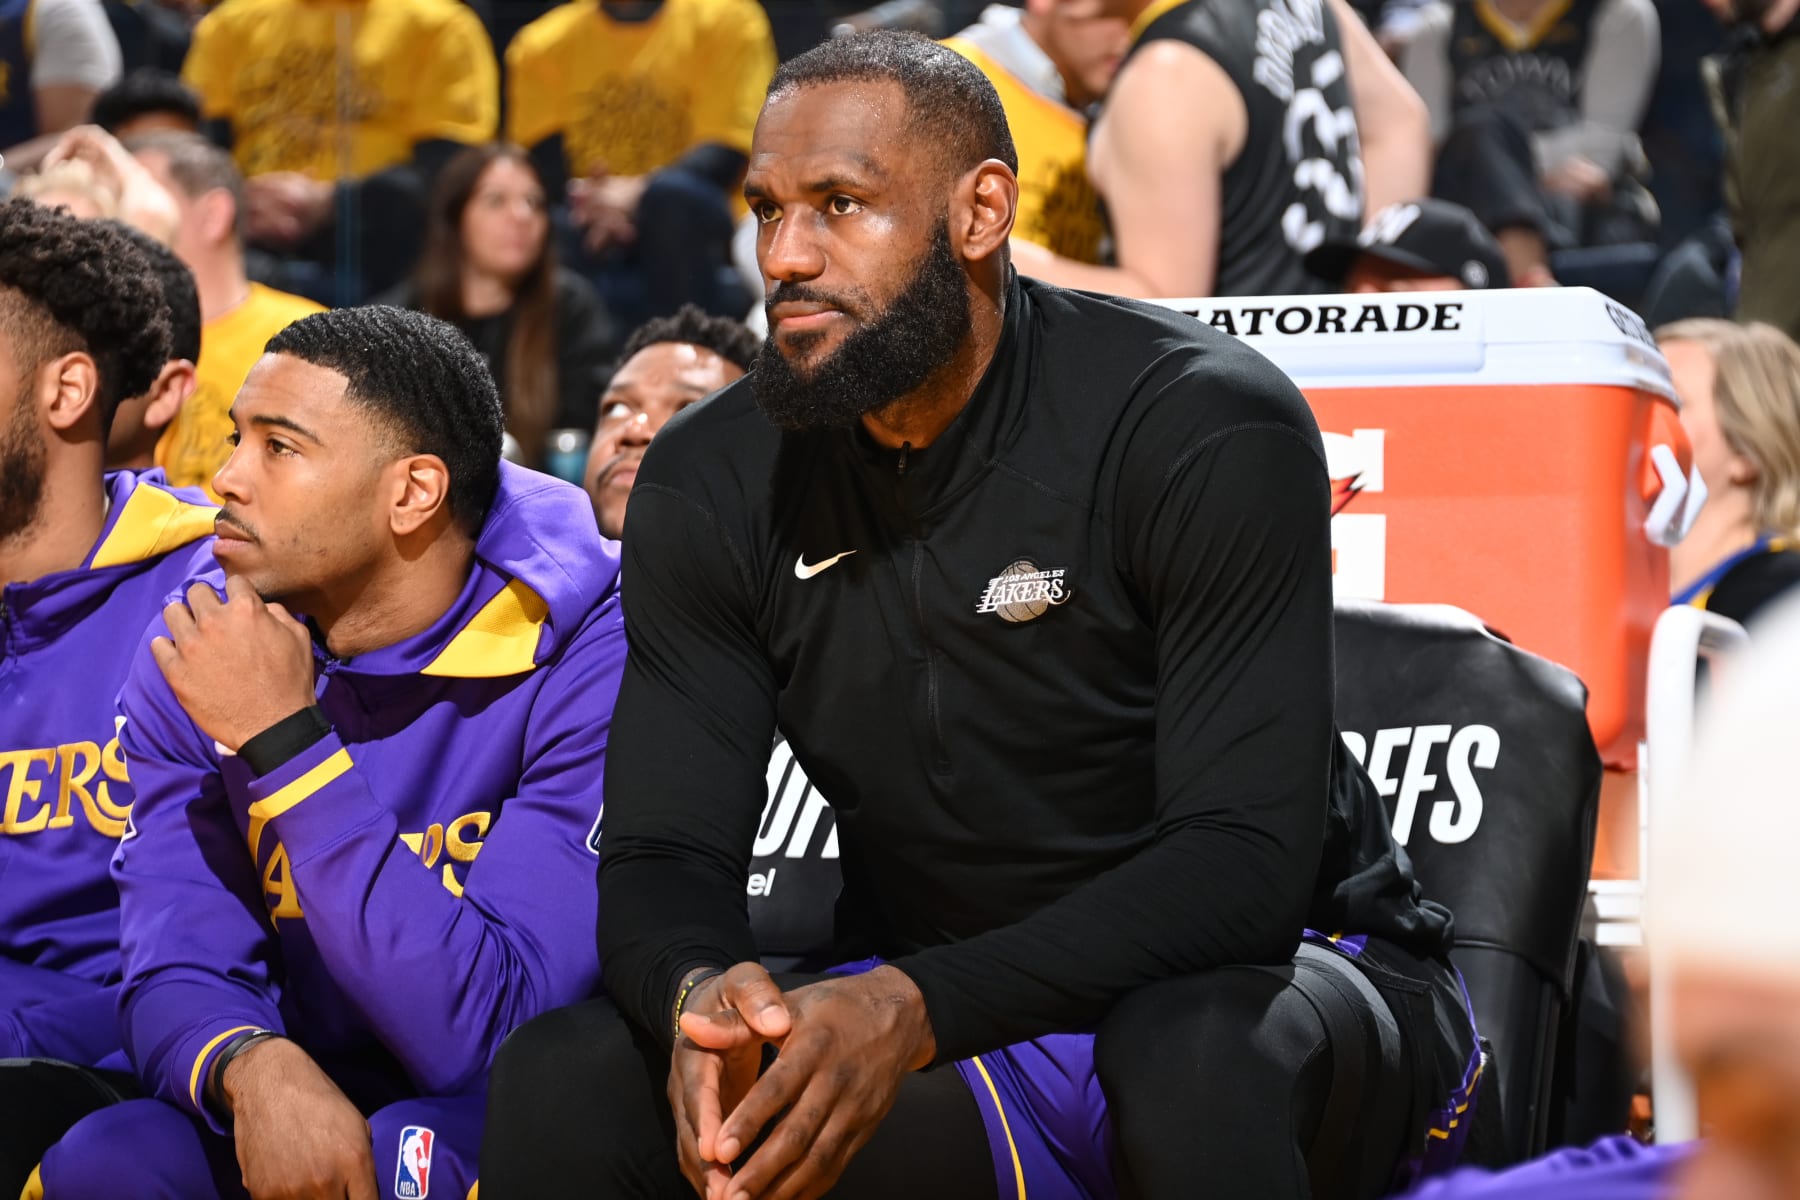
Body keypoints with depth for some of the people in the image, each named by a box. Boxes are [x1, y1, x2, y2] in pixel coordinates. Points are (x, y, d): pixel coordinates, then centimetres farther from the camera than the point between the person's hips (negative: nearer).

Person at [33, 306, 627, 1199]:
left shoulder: (586, 654, -18)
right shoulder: (193, 661, -1)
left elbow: (487, 1035, -24)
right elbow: (178, 974, -4)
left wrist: (284, 742, -25)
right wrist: (257, 1068, -29)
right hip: (301, 1118, 4)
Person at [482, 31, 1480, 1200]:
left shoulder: (1207, 431, -17)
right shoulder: (712, 483, -1)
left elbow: (1243, 865, -24)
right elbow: (662, 854, -5)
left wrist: (914, 1010, -38)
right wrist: (697, 995, -32)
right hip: (946, 1041, 4)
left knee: (1196, 1051, -40)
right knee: (560, 1080, -18)